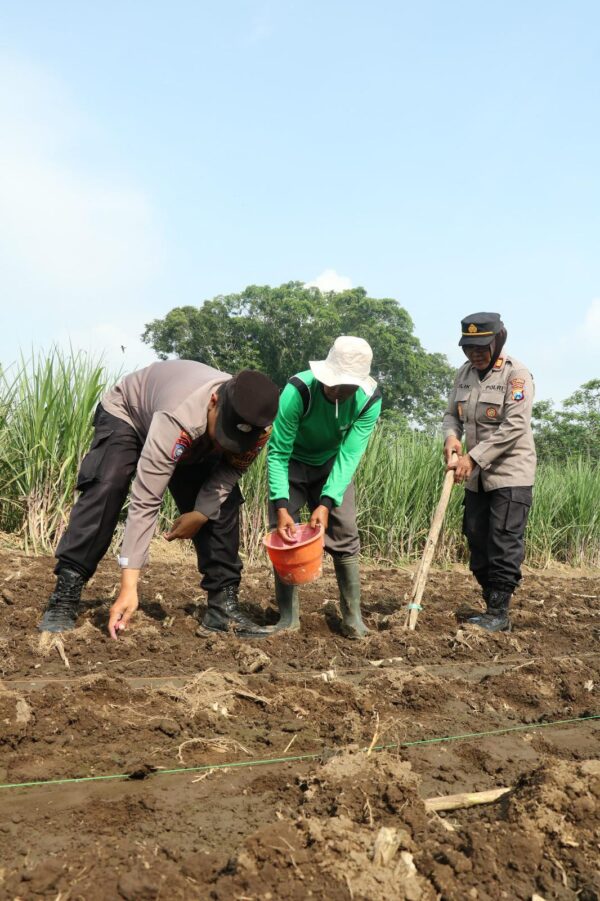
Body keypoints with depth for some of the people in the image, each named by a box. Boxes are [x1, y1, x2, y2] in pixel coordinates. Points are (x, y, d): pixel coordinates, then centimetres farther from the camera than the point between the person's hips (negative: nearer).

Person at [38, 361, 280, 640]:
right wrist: (129, 586, -49)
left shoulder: (256, 425, -32)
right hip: (126, 413, -5)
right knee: (107, 488, -30)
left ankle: (223, 604, -3)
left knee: (224, 502, -11)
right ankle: (64, 599, -24)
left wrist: (202, 513, -26)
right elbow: (145, 502, -47)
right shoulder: (179, 421, -47)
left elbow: (231, 469, -11)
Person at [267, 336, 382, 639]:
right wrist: (282, 506, -40)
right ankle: (288, 616, 2)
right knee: (285, 534, -9)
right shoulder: (298, 390, -35)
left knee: (345, 534, -5)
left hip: (332, 465, 2)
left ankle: (353, 616, 4)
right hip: (292, 463, -1)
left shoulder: (370, 400, -28)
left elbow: (349, 455, -29)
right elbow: (277, 453, -31)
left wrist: (326, 503, -41)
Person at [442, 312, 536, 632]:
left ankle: (499, 614, 4)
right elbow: (452, 414, 12)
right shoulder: (465, 373, 7)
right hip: (476, 477, 7)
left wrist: (473, 458, -24)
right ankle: (493, 609, 22)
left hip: (511, 473, -7)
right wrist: (451, 437, -12)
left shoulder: (516, 373, -13)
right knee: (477, 542, 11)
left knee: (505, 545, -5)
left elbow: (514, 427, -20)